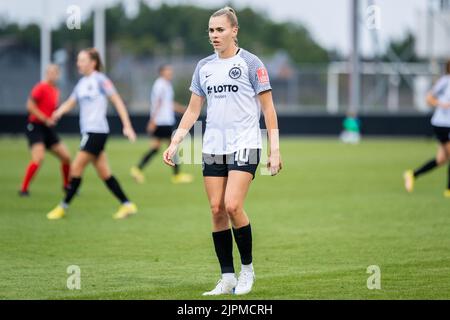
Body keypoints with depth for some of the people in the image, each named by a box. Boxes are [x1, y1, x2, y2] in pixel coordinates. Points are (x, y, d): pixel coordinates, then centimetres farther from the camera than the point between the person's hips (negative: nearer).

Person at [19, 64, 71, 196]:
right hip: (36, 127, -8)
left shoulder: (56, 91, 13)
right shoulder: (41, 87, -11)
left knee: (66, 157, 6)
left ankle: (66, 185, 27)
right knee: (38, 157, -24)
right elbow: (30, 106, -18)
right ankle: (24, 189, -15)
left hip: (48, 128, 8)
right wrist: (45, 119, -18)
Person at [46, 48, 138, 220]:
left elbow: (117, 101, -8)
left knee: (76, 167, -7)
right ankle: (127, 205, 11)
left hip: (97, 131, -8)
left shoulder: (100, 80, -8)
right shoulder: (82, 83, 15)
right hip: (88, 131, 8)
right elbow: (70, 103, 13)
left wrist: (127, 126, -13)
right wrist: (59, 112, -10)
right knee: (103, 172, 7)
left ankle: (63, 207, 0)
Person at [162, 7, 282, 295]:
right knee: (217, 210, -1)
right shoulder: (204, 66, 12)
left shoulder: (250, 63, -3)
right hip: (213, 149, 5)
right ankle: (227, 278, 5)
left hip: (244, 146, -5)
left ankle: (247, 268, 1)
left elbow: (268, 108, -2)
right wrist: (174, 144, 9)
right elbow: (193, 111, 17)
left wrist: (275, 149, -8)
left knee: (232, 206, -17)